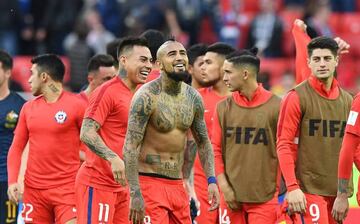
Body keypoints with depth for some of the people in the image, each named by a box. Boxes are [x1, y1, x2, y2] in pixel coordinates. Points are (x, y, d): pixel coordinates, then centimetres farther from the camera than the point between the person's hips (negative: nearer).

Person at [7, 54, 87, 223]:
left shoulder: (76, 105, -5)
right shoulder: (28, 108, 11)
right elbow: (17, 147, 13)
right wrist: (12, 181, -1)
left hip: (67, 188, -5)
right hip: (34, 189, 5)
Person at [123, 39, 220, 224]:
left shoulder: (193, 98, 6)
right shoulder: (147, 96, -14)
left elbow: (203, 143, 17)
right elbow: (130, 147, -17)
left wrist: (211, 180, 4)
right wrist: (135, 194, -24)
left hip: (177, 185, 7)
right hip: (150, 182, -7)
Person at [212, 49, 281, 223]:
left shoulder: (275, 106, -2)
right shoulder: (223, 107, 6)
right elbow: (216, 150, 7)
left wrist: (281, 191, -3)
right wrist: (224, 186, -3)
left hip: (265, 197, -3)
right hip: (232, 196, 3)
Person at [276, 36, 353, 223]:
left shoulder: (346, 100, 12)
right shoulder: (297, 97, -4)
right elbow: (284, 145, -8)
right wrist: (292, 187, -16)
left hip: (339, 191, 5)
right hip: (310, 189, -5)